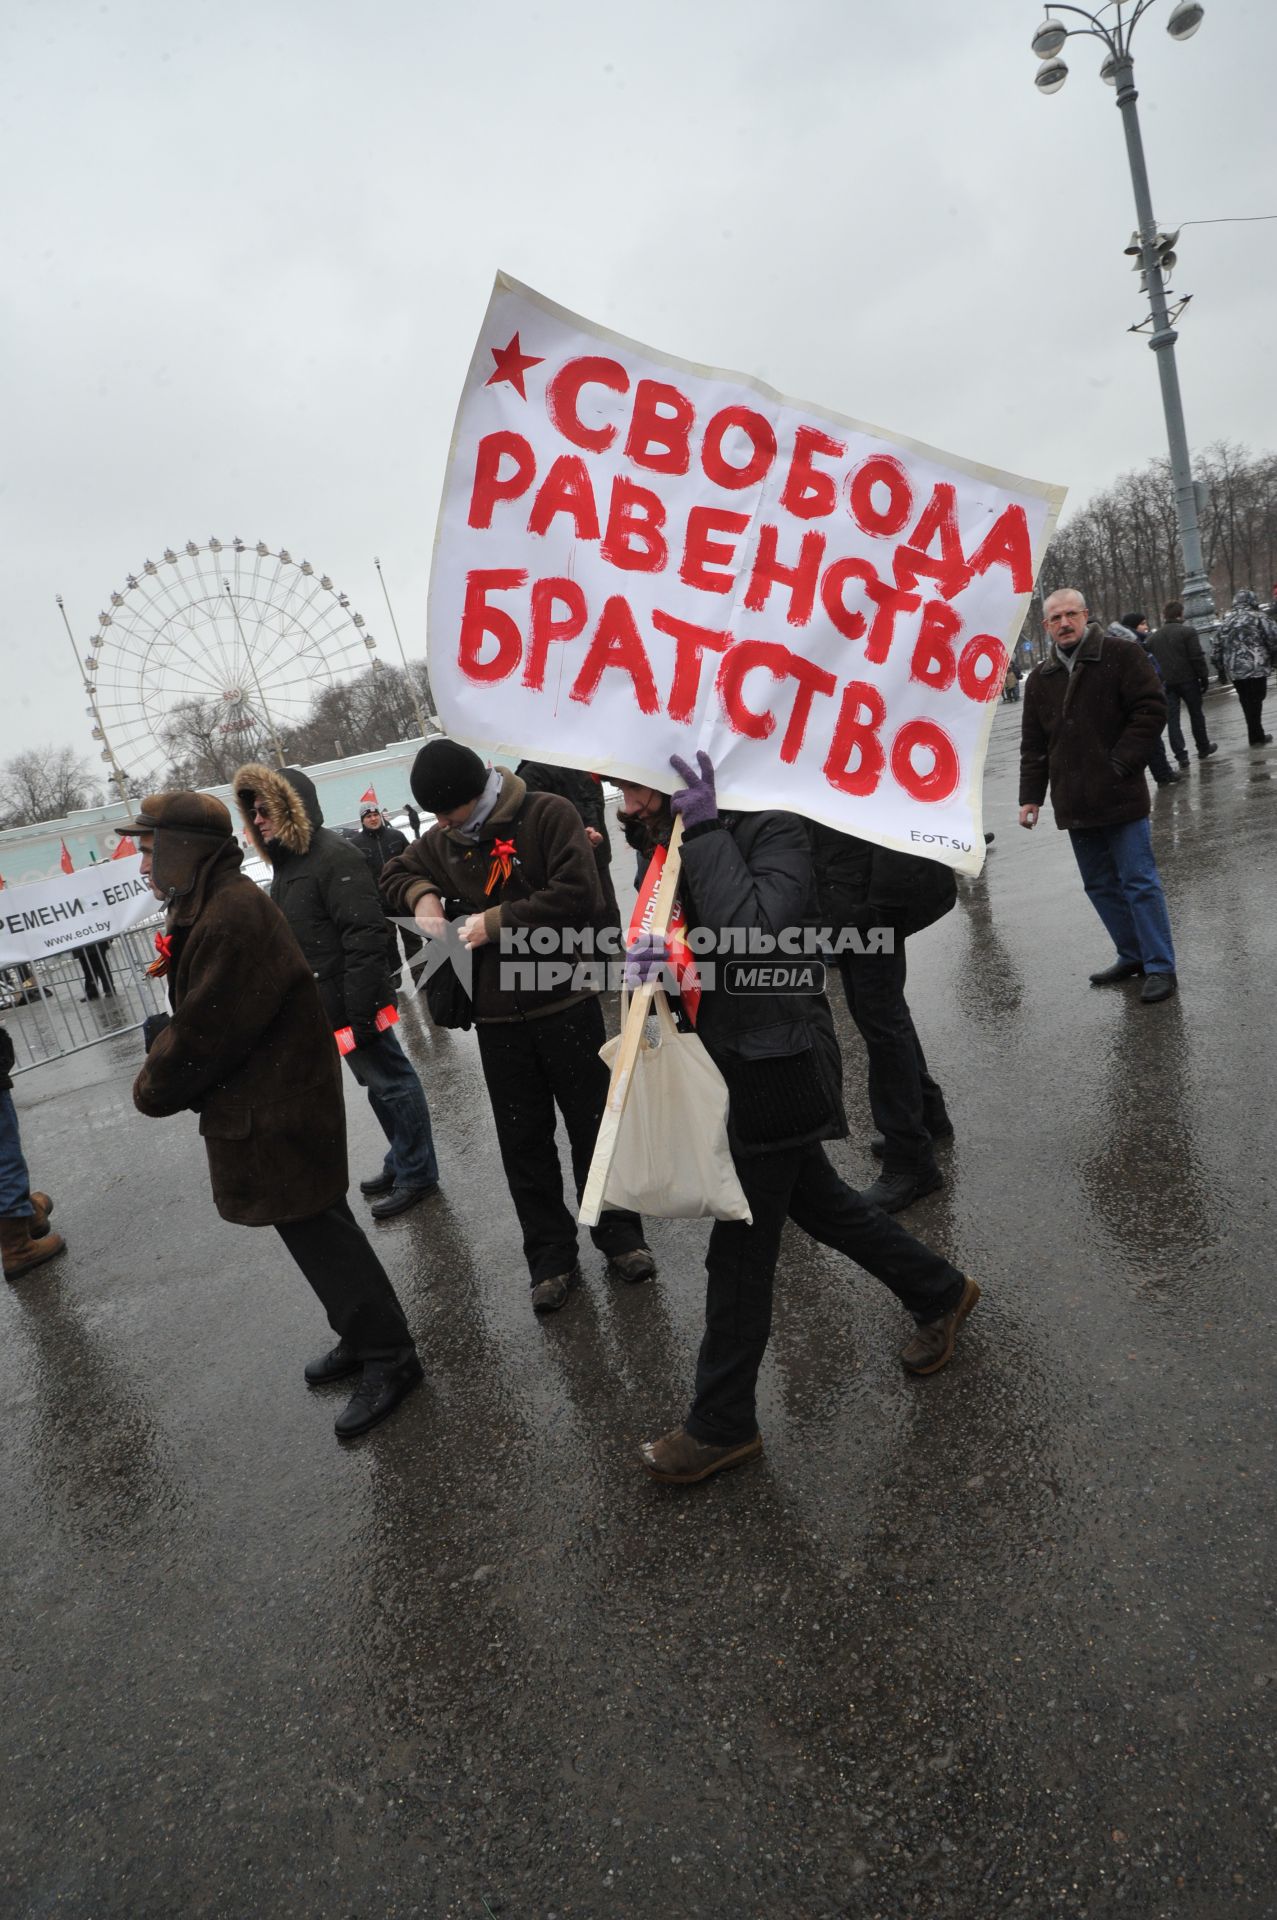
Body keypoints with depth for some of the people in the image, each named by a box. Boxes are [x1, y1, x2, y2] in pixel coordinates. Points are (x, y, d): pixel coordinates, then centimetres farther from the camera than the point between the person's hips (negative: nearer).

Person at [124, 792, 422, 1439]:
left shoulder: (231, 917, -24)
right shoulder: (210, 907, 10)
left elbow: (204, 1033, -21)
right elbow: (197, 1015, 16)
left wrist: (153, 1089, -6)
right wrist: (164, 1045, 0)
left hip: (276, 1113, -10)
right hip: (264, 1110, 10)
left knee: (318, 1233, -1)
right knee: (314, 1227, 19)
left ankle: (388, 1358, 13)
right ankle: (363, 1338, 34)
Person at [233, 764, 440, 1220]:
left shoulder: (333, 856, -17)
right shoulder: (286, 863, 13)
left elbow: (365, 937, -23)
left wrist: (360, 1011, -25)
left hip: (352, 1004, -10)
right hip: (327, 1005, 10)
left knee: (390, 1082, 2)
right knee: (379, 1083, 19)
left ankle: (416, 1174, 14)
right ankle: (403, 1162, 32)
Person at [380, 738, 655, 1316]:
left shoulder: (548, 814, -12)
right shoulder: (441, 842, 6)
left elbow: (579, 895, -21)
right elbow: (395, 874, 22)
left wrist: (497, 921, -18)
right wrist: (421, 895, -1)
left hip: (566, 1005, -4)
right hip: (497, 1020, 5)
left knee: (594, 1127, 10)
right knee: (524, 1143, 10)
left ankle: (619, 1237, 28)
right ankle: (552, 1260, 23)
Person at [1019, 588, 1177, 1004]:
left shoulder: (1120, 655, -2)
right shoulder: (1041, 678, 12)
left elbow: (1151, 708, -8)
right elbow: (1033, 744, 14)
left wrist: (1121, 763, -13)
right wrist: (1031, 796, 6)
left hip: (1120, 797, -5)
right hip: (1074, 804, 6)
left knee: (1139, 881, -4)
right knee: (1100, 884, 12)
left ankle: (1160, 966, 4)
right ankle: (1132, 956, 25)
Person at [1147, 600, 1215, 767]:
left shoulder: (1152, 637, 7)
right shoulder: (1188, 631, -8)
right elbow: (1197, 658, -11)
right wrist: (1204, 677, -2)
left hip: (1165, 683, 2)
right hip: (1188, 679, -2)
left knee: (1172, 719, 1)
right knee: (1196, 714, 13)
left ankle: (1181, 755, -4)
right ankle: (1203, 748, 25)